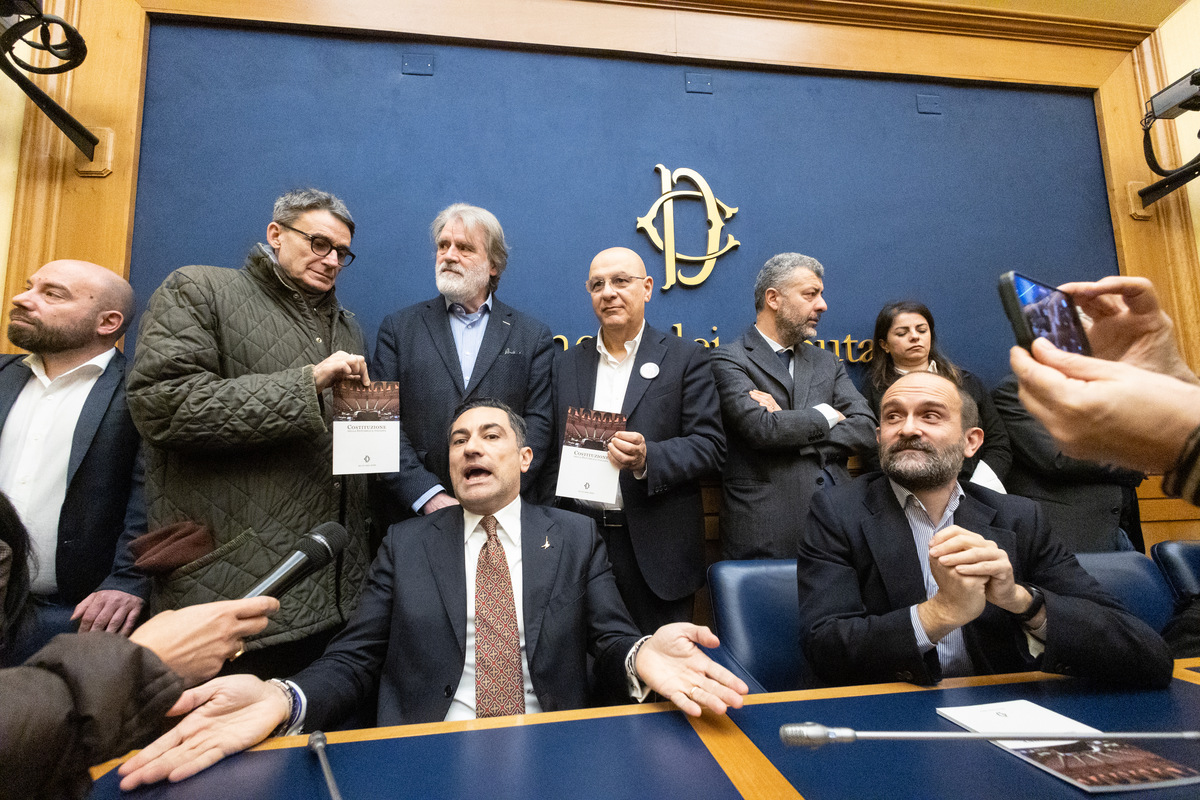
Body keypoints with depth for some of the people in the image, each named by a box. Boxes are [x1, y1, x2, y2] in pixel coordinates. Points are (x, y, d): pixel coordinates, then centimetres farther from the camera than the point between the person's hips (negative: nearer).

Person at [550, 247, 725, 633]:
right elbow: (553, 448, 11)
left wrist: (648, 459, -23)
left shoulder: (686, 358, -1)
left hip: (657, 551, -3)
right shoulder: (567, 364, 10)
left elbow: (710, 446, -6)